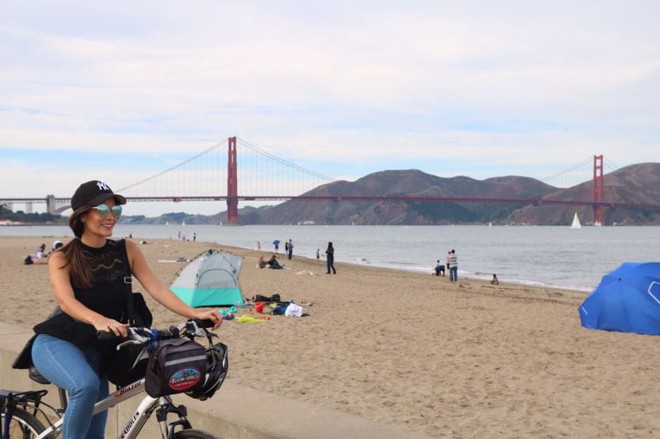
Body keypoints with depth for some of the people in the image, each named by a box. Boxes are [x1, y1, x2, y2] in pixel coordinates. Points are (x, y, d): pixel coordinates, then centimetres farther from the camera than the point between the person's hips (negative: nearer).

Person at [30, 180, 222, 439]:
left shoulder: (126, 250, 2)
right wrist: (99, 321, -46)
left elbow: (156, 288, -6)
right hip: (57, 342, -4)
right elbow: (65, 301, -25)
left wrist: (194, 314, -22)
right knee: (86, 385, -36)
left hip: (96, 351, 4)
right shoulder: (62, 259, -7)